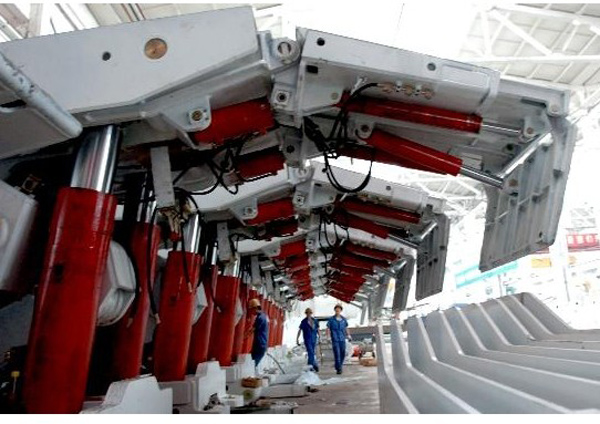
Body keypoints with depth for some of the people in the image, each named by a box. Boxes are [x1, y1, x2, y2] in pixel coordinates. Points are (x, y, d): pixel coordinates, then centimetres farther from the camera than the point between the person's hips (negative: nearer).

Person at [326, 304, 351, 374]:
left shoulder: (343, 319, 8)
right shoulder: (331, 319, -2)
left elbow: (346, 328, 17)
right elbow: (328, 329, -2)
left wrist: (348, 335, 4)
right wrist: (328, 337, -15)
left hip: (342, 339, 3)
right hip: (335, 339, -3)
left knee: (343, 354, 6)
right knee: (337, 354, -9)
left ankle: (339, 366, 29)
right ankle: (338, 369, -2)